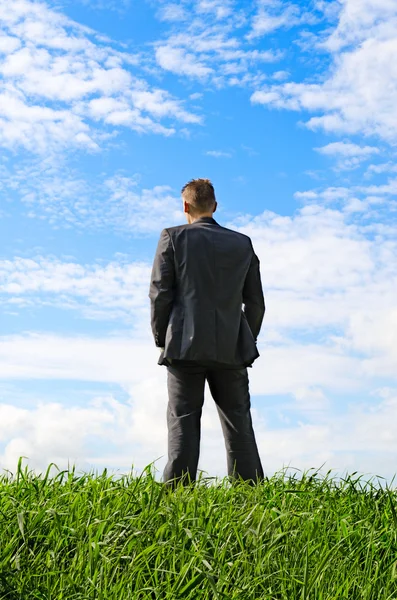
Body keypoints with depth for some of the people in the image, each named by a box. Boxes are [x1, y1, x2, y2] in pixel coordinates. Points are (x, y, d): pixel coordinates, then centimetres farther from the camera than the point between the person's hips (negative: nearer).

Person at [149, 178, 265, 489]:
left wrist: (161, 338, 7)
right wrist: (247, 342, 19)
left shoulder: (173, 237, 1)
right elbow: (256, 302, 10)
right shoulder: (243, 243, 11)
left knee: (183, 425, 0)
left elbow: (160, 293, -3)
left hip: (185, 346, -2)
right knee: (239, 425, 7)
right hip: (231, 348, 3)